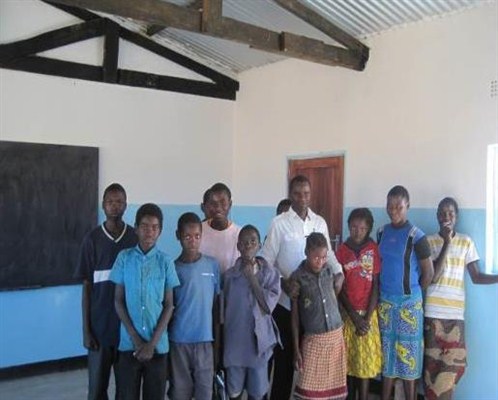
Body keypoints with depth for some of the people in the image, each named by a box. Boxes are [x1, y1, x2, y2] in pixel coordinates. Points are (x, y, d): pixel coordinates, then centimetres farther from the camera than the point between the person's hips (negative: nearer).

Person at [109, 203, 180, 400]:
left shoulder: (165, 262, -1)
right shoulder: (124, 258, -1)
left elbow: (169, 305, 0)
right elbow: (118, 301, 0)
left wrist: (152, 342, -9)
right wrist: (135, 338, -8)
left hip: (158, 345, 0)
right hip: (129, 343, 0)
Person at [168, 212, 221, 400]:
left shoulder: (213, 265, 0)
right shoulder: (173, 268, -2)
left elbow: (216, 303, 6)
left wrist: (217, 338, 6)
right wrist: (164, 340, 2)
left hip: (205, 339, 1)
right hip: (178, 340, -1)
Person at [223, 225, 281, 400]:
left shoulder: (270, 273, -4)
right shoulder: (230, 274, -1)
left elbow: (269, 305, -14)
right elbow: (225, 308, 7)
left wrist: (252, 278, -15)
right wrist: (222, 341, 9)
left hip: (259, 339, -1)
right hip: (235, 340, 1)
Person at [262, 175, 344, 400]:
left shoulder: (320, 223, 5)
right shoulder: (279, 223, -6)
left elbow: (328, 253, 11)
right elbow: (267, 261, -7)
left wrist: (338, 272, -7)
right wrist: (282, 283, -20)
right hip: (286, 300, -3)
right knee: (285, 355, 7)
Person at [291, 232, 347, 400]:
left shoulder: (329, 270, 0)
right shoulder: (297, 278, -9)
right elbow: (294, 316, -6)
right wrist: (296, 350, -6)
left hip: (336, 336, 4)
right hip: (313, 339, -3)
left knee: (333, 386, 11)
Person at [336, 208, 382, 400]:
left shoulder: (373, 249, -3)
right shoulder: (341, 251, 0)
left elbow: (376, 285, -4)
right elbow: (339, 287, -2)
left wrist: (367, 317, -10)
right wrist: (354, 317, -8)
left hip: (368, 313, -1)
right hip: (347, 313, 1)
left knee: (365, 361, 2)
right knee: (348, 359, 7)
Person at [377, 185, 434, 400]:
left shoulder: (416, 236, -12)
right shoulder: (381, 232, 4)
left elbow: (428, 272, -7)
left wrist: (413, 293, 1)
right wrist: (381, 295, 8)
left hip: (408, 302, -5)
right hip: (384, 300, 5)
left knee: (407, 351, 4)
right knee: (386, 351, 12)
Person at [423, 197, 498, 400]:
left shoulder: (466, 242, 6)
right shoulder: (429, 241, -1)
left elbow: (476, 276, 5)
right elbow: (433, 276, -11)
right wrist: (446, 243, -13)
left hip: (455, 311, 2)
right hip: (433, 310, -2)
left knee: (455, 360, 2)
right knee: (433, 359, 2)